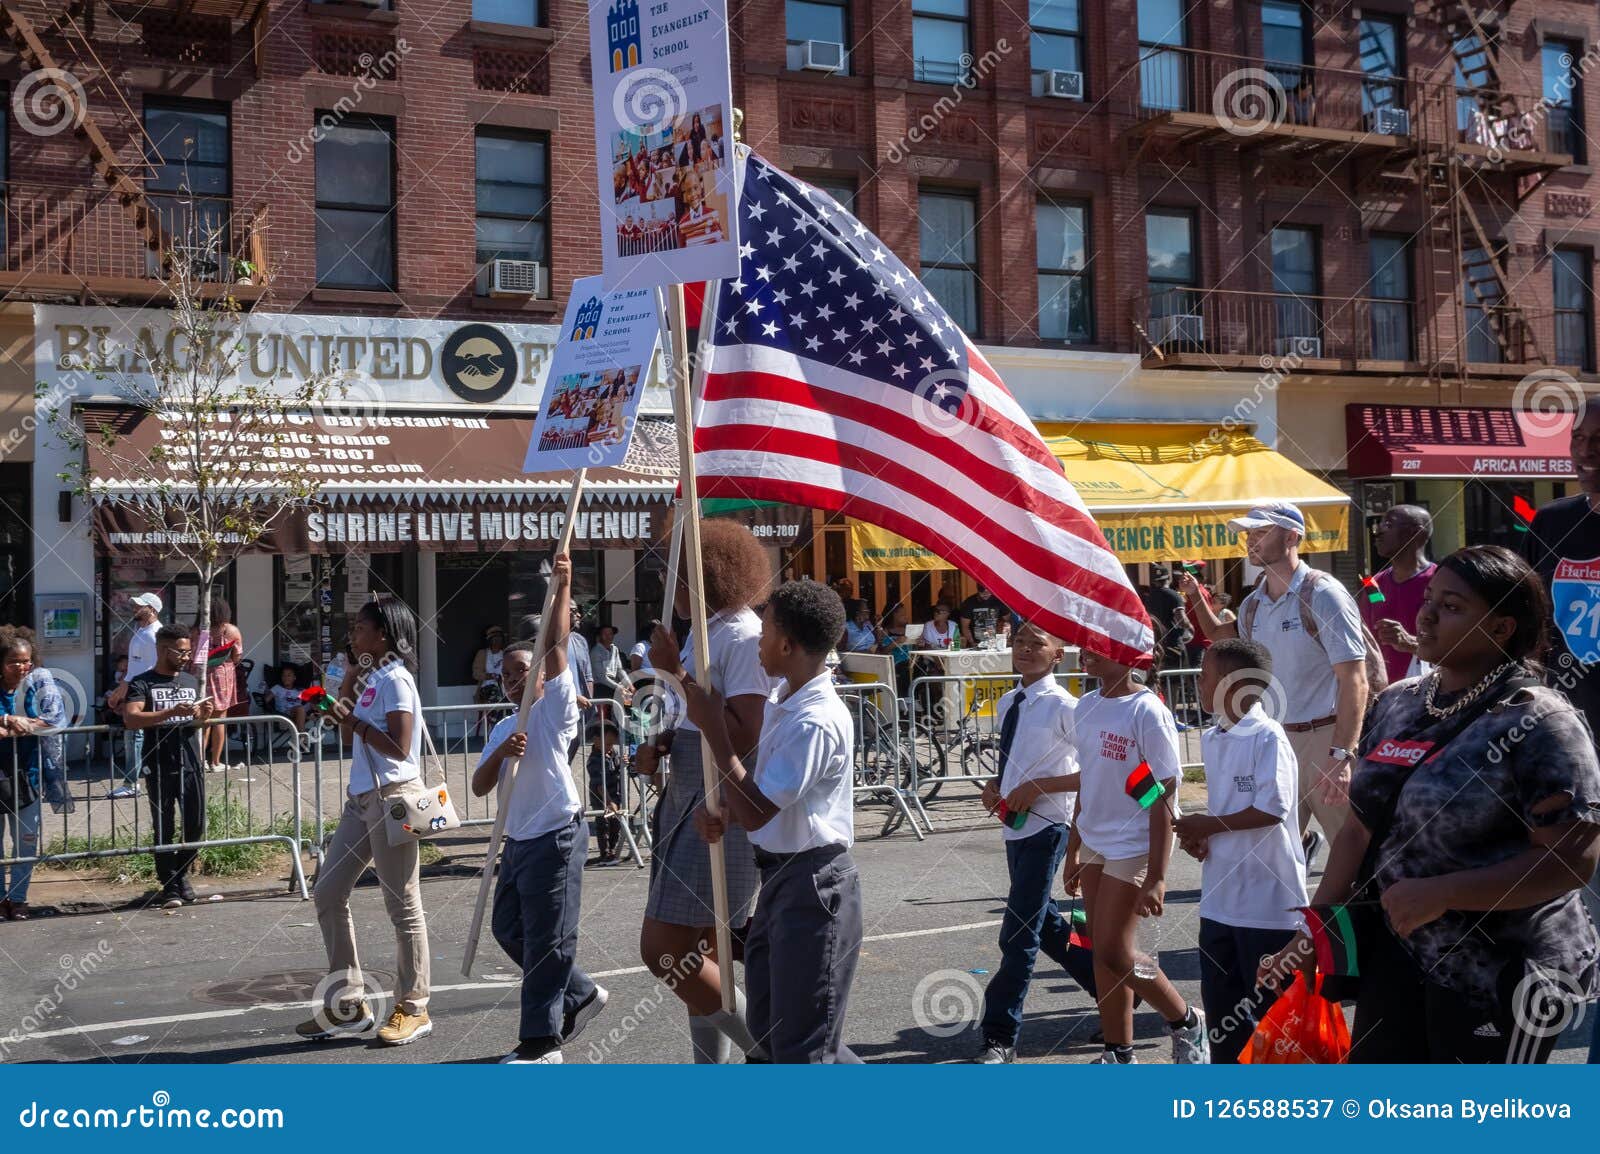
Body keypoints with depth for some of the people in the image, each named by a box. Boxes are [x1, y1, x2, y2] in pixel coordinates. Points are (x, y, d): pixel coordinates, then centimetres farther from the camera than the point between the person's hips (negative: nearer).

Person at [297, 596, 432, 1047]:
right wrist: (348, 681, 15)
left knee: (402, 904, -1)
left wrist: (354, 719, -13)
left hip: (391, 797, -10)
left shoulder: (395, 679, -12)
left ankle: (413, 1009, 9)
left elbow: (399, 748, -19)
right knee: (327, 893, 9)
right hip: (362, 798, 10)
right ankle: (348, 1003, 17)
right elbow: (349, 735, 21)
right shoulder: (371, 678, 15)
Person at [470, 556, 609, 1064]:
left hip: (556, 836, -8)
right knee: (508, 928, 15)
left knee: (546, 939, -5)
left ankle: (540, 1041, 2)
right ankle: (580, 993, 30)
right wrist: (501, 753, -13)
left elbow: (557, 647, -14)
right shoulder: (503, 728, 16)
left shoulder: (555, 707, -3)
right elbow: (479, 787, 6)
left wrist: (562, 587, -19)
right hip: (518, 840, 8)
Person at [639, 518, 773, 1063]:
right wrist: (660, 743, 3)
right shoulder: (703, 631, 12)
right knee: (699, 955, 13)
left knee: (664, 948, -10)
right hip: (689, 799, 9)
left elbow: (743, 739, -25)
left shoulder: (743, 637, -16)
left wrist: (678, 673, -22)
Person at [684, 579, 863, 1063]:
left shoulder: (817, 721, -25)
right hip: (780, 877, 10)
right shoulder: (782, 698, 5)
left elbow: (754, 813, -23)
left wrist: (714, 729, -17)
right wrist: (717, 808, 0)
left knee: (802, 1045, -4)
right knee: (768, 1029, 19)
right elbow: (758, 779, 21)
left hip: (813, 884, -10)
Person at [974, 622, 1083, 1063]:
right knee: (1043, 923, 21)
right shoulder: (1007, 703, 8)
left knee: (1021, 932, -5)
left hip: (1046, 828, -9)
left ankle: (1000, 1038, 3)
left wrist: (1038, 787, -20)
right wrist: (996, 783, 2)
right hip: (1015, 825, 9)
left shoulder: (1064, 707, -15)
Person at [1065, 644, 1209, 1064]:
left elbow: (1163, 796, -16)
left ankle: (1187, 1024, 18)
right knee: (1102, 952, 10)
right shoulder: (1085, 707, 6)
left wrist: (1156, 876, -19)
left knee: (1115, 953, -6)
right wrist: (1073, 851, 19)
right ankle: (1117, 1054, 23)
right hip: (1094, 845, 7)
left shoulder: (1147, 712, -16)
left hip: (1133, 847, -7)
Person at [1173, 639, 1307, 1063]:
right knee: (1219, 997, 16)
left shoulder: (1267, 737, -16)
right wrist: (1199, 835, 0)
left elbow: (1273, 808, -23)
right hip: (1220, 896, 9)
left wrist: (1208, 826, -15)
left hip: (1268, 897, -8)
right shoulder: (1211, 740, 9)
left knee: (1270, 1001, 3)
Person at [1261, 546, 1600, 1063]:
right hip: (1398, 956, 7)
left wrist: (1441, 893, -23)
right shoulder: (1396, 705, 5)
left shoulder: (1538, 723, -16)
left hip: (1499, 976, -6)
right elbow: (1362, 828, 11)